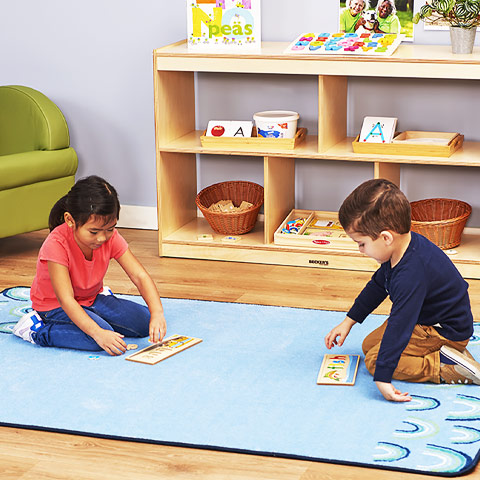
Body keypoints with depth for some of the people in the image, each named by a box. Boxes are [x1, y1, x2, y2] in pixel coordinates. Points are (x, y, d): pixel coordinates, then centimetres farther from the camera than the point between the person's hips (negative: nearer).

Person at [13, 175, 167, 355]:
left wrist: (157, 314, -34)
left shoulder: (111, 238, -16)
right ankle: (37, 329, -14)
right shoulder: (56, 245, -32)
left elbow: (140, 276, -18)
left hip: (91, 299, 6)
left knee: (145, 323, -9)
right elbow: (66, 300, -37)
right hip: (55, 306, -6)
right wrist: (98, 333, -48)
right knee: (100, 340, -31)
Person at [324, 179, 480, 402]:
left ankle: (447, 366, -16)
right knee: (369, 344, 14)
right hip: (425, 318, 10)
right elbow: (377, 285, 13)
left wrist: (382, 377, -34)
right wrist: (348, 322, 17)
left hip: (447, 332, -10)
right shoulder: (405, 245, -4)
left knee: (375, 359, -15)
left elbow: (398, 327, -36)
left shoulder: (410, 276, -35)